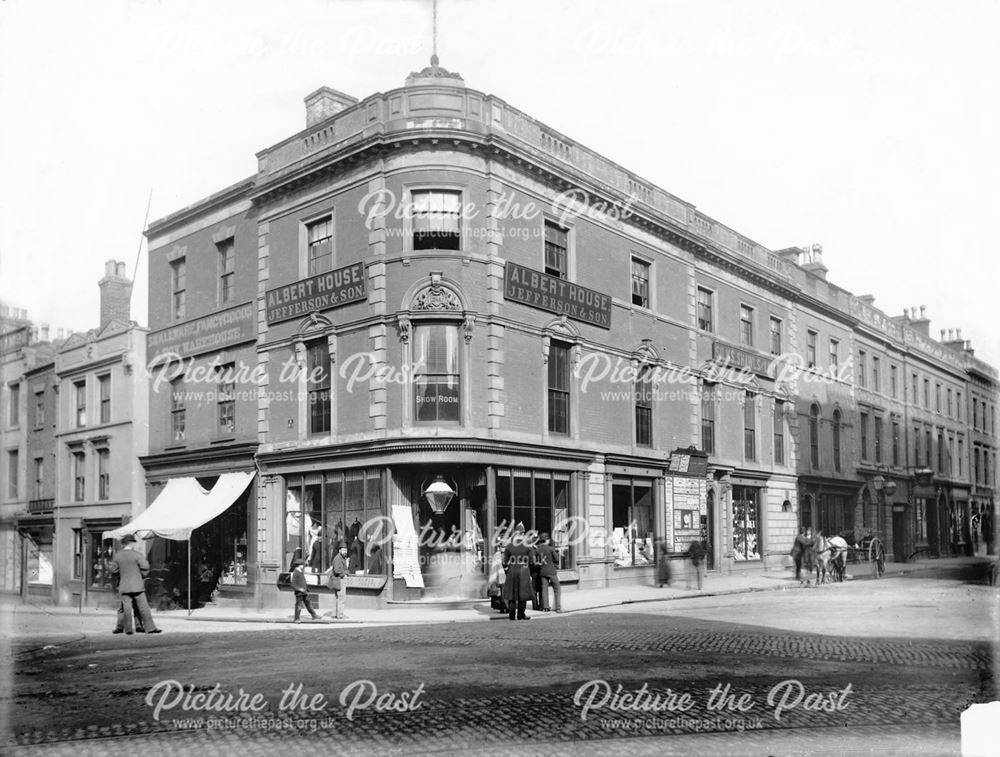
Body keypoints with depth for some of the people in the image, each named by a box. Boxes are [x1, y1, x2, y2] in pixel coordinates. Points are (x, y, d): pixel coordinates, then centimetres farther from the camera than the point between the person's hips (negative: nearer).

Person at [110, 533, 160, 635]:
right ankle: (150, 628, 2)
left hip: (124, 586, 3)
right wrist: (142, 576, 3)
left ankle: (128, 629, 5)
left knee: (126, 607, 6)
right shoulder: (136, 555, -9)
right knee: (143, 607, 1)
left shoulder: (117, 555, 3)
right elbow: (145, 567, -14)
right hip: (137, 585, -3)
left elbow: (114, 570, 6)